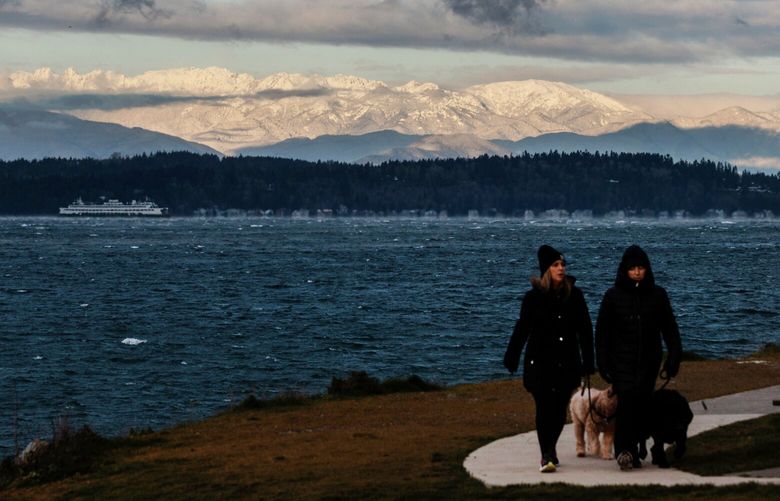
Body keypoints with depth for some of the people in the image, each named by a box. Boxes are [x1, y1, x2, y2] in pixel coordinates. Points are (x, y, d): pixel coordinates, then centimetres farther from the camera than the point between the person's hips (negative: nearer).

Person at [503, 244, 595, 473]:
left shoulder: (574, 295, 3)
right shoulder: (533, 297, -2)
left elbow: (585, 330, 6)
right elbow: (522, 329, 3)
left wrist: (588, 361, 4)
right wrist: (511, 357, 1)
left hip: (567, 363, 2)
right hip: (540, 362, -2)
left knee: (560, 409, 5)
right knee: (544, 407, -9)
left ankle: (550, 450, 24)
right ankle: (547, 456, -8)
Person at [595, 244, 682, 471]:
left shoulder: (657, 295, 5)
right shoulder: (613, 296, 2)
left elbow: (670, 329, 9)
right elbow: (602, 331, 4)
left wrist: (674, 357, 1)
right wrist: (603, 363, -2)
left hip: (649, 361, 2)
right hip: (622, 361, -2)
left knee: (641, 405, 1)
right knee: (626, 400, -18)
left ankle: (632, 452, 10)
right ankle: (623, 450, -22)